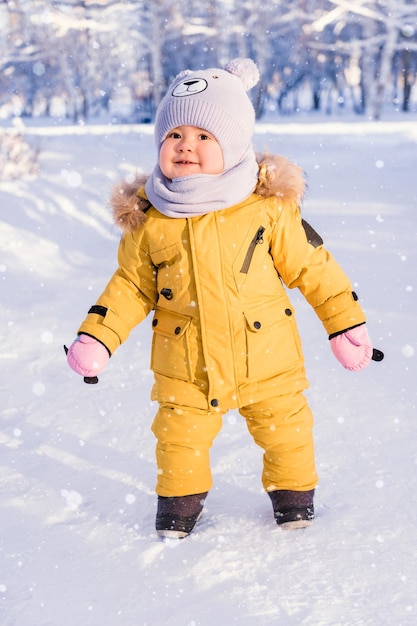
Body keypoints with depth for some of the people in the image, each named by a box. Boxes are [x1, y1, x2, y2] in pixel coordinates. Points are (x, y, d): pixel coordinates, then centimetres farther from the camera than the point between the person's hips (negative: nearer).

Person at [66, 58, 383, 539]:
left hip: (266, 358, -1)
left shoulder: (269, 206, -9)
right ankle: (179, 499, 32)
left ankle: (293, 491, 35)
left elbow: (310, 266, -1)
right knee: (179, 436, 7)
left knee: (285, 427, 10)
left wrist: (345, 323, 2)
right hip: (184, 366, 1)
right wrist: (96, 337, -2)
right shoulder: (148, 219, -4)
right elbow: (132, 285, 6)